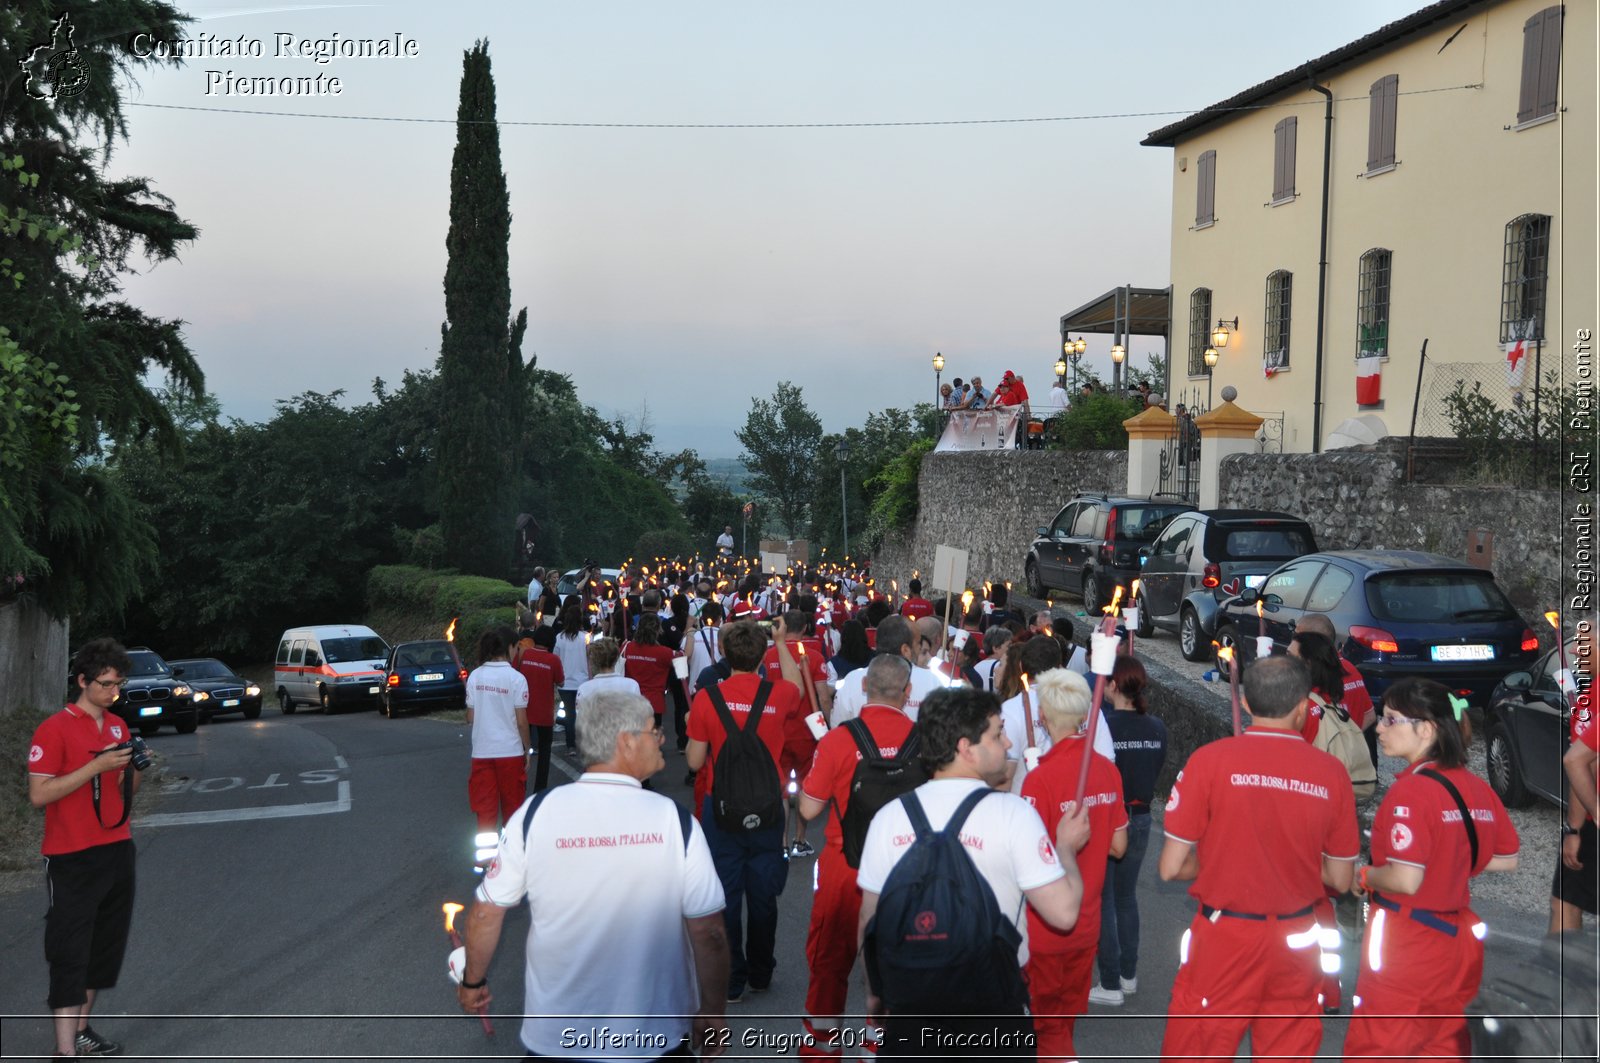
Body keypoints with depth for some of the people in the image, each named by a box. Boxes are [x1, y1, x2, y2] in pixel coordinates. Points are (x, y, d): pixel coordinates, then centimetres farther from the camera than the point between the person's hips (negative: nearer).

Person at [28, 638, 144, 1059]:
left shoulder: (118, 727, 11)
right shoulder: (54, 729, -10)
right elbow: (38, 795, -17)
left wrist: (136, 768, -4)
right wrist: (97, 765, -22)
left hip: (117, 851, 7)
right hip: (72, 860, -7)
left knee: (106, 946, 13)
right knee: (70, 954, -7)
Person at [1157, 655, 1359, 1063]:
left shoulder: (1210, 759, -12)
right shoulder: (1331, 772, -5)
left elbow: (1171, 867, -10)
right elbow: (1340, 879, 3)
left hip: (1224, 938, -3)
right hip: (1296, 942, 3)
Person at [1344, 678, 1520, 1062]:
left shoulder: (1411, 790, -19)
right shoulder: (1476, 787, 2)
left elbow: (1406, 880, -24)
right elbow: (1508, 860, 14)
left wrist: (1365, 876, -6)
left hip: (1406, 945, -7)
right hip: (1457, 940, 7)